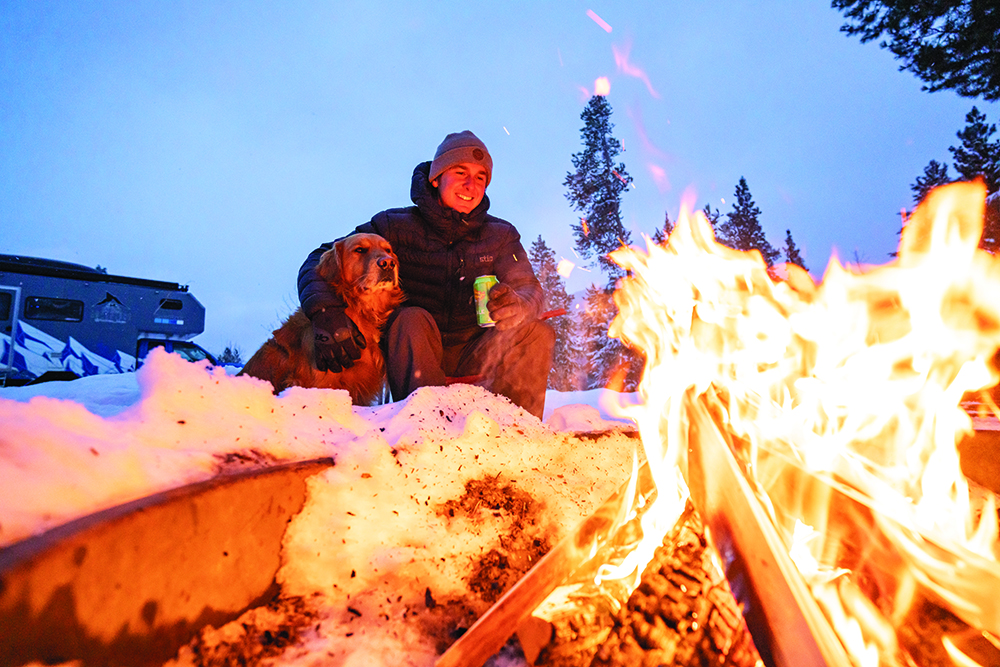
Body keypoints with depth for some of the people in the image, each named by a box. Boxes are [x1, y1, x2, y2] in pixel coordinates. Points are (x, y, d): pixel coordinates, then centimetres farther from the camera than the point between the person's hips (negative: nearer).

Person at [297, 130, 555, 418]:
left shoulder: (500, 235, 7)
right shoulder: (398, 225, -1)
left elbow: (530, 289, -5)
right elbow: (319, 261, -6)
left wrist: (513, 304, -32)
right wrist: (326, 313, -28)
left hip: (471, 362, 2)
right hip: (410, 361, -2)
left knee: (537, 332, -18)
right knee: (411, 319, -31)